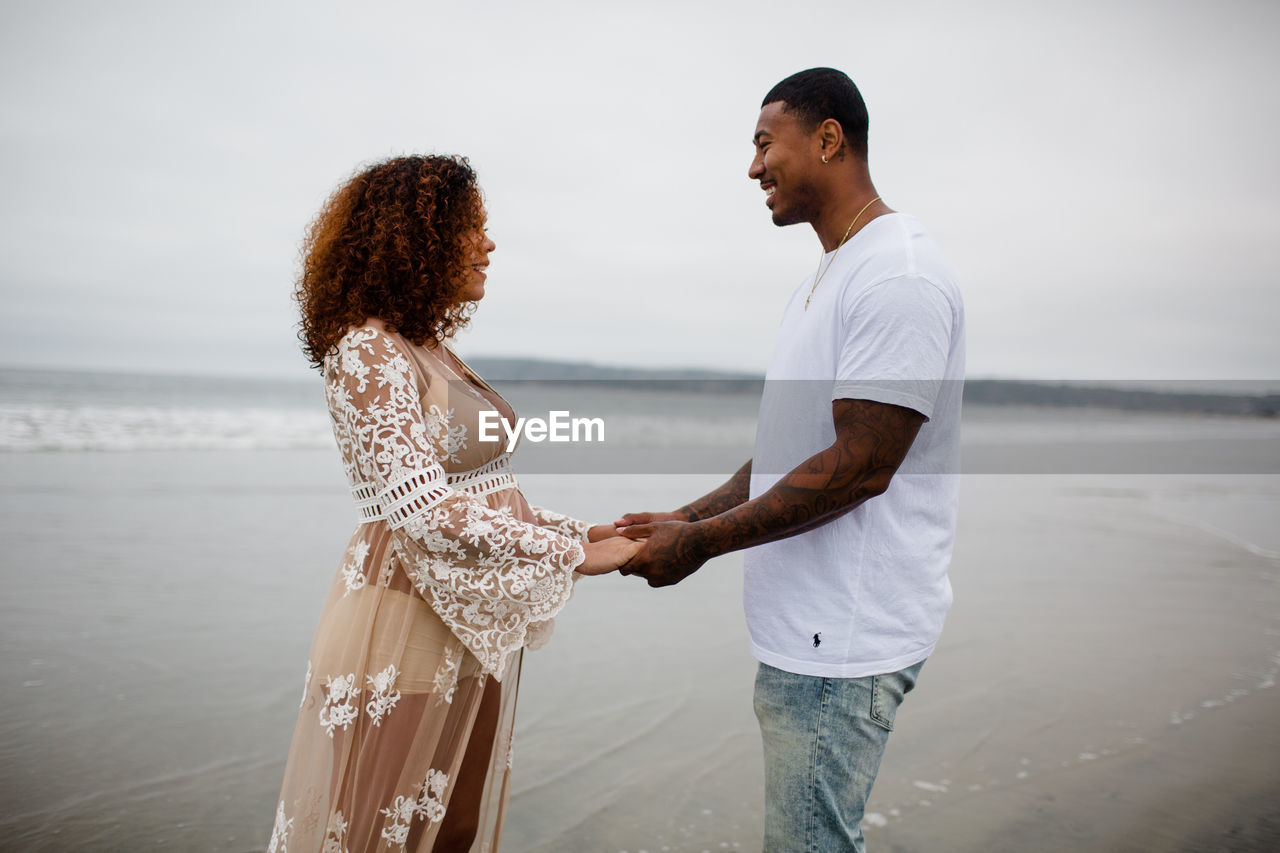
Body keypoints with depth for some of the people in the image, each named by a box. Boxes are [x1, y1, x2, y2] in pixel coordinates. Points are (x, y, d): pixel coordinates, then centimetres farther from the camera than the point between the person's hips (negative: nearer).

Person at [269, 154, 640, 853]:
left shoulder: (434, 350, 12)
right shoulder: (366, 351, -15)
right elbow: (423, 509, -25)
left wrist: (578, 531, 4)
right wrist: (570, 555, -20)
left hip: (473, 633, 8)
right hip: (403, 642, -8)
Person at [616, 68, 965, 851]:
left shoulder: (899, 276, -16)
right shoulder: (830, 274, 17)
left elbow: (859, 466, -22)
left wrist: (702, 543, -16)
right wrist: (686, 518, 9)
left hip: (846, 636, -10)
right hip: (808, 630, 10)